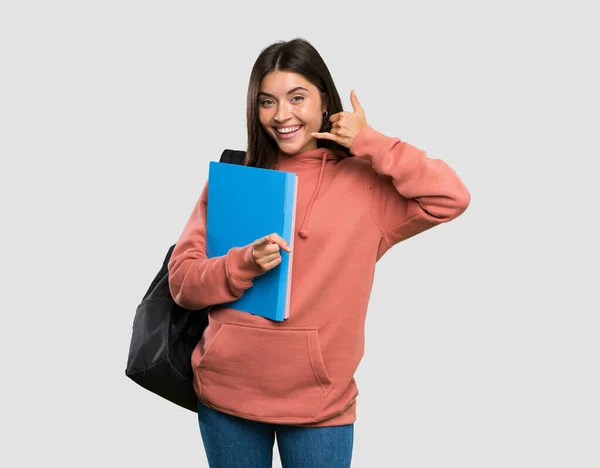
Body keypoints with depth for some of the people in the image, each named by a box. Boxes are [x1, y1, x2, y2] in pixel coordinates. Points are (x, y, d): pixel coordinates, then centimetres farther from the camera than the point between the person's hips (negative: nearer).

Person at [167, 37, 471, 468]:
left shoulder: (365, 182, -2)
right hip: (226, 391, 2)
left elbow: (451, 198, -16)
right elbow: (182, 281, 0)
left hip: (320, 399, -2)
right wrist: (245, 263, -19)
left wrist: (367, 142, -12)